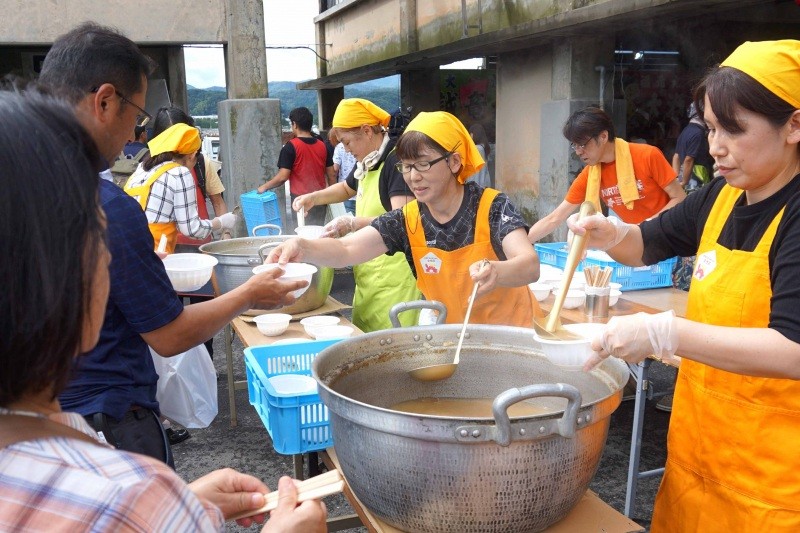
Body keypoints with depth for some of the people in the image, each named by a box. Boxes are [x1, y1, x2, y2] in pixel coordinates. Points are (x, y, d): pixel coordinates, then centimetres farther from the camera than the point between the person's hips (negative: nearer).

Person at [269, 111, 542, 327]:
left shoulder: (492, 207, -13)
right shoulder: (407, 221, -5)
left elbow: (530, 265, -26)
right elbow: (346, 250, -17)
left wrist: (496, 272, -48)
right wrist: (303, 247, -37)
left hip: (512, 333, -2)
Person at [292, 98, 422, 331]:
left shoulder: (397, 161, -15)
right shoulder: (367, 162, 14)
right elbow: (347, 188, 34)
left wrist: (353, 223, -26)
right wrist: (313, 198, 18)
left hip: (393, 273, -9)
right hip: (368, 270, 9)